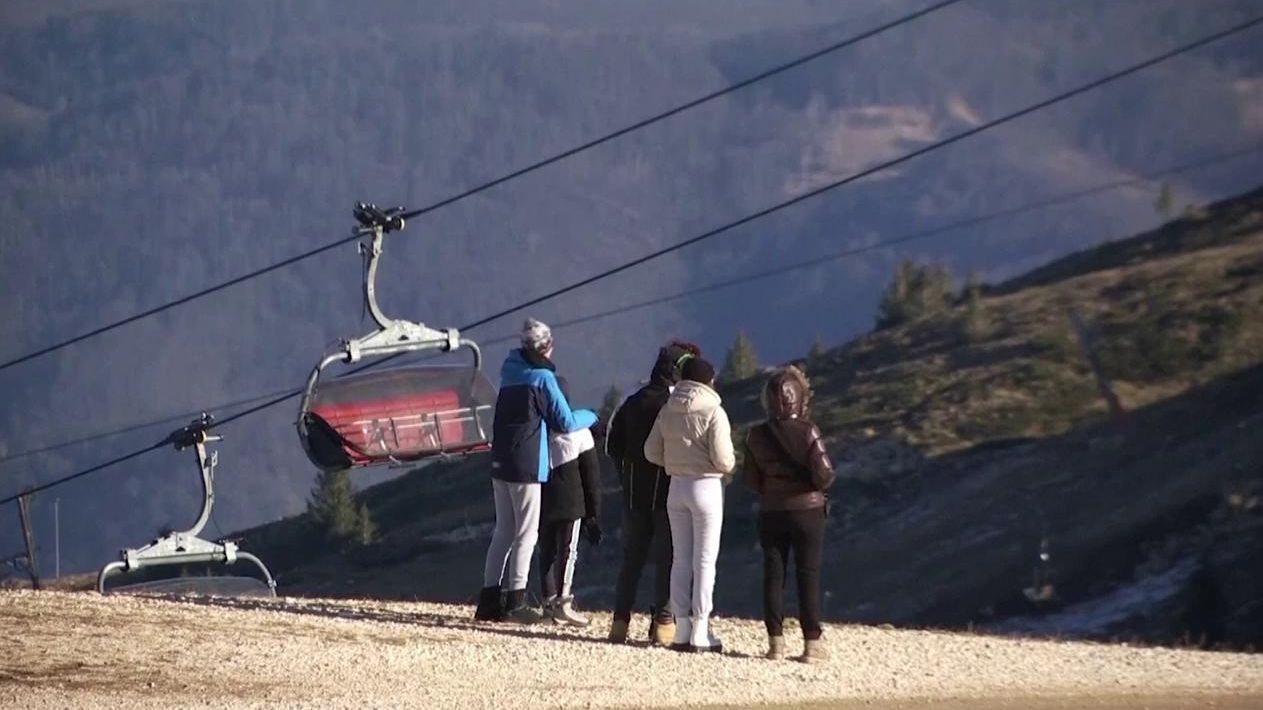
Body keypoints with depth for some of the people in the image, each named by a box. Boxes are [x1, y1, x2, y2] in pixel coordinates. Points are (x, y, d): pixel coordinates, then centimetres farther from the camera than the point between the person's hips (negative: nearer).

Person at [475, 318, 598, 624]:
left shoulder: (511, 373, 13)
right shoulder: (542, 378, -9)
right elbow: (566, 422, -7)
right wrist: (590, 416, 13)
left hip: (500, 464, 7)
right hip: (527, 467, -7)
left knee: (504, 532, 11)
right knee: (526, 534, -2)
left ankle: (489, 600, 9)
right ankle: (515, 601, -5)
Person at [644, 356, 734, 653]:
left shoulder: (667, 412, 3)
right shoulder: (713, 412, -13)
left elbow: (652, 452, 6)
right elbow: (722, 459, -17)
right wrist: (729, 467, 5)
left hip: (677, 486, 5)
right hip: (707, 485, -5)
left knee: (681, 559, 11)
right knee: (704, 560, 0)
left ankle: (682, 629, 12)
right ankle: (699, 631, -3)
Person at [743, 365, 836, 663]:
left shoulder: (756, 435, -2)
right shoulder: (807, 431, -14)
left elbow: (751, 479, 2)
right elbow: (824, 475, -17)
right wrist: (821, 483, 5)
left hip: (771, 513, 3)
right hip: (807, 510, -3)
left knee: (773, 574, 7)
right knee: (808, 574, 2)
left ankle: (775, 641, 4)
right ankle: (812, 642, 1)